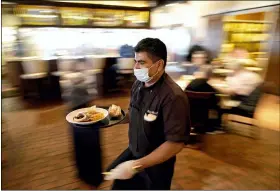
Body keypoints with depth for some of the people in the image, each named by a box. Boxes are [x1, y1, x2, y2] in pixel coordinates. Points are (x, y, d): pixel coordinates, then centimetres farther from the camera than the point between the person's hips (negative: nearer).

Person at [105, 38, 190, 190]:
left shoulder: (173, 97, -30)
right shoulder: (138, 84, -6)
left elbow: (176, 143, -29)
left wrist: (137, 165, -31)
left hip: (157, 164, -6)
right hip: (133, 153, 6)